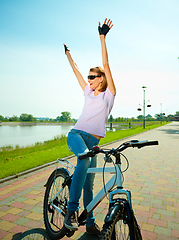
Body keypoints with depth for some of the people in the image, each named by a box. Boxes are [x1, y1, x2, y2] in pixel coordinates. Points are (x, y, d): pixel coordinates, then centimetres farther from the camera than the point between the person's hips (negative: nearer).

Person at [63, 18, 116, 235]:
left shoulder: (109, 94, 5)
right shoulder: (88, 92, 15)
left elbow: (106, 65, -3)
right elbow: (76, 70, 25)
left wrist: (102, 37, -6)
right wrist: (68, 53, 34)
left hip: (93, 140, -1)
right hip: (76, 134, 2)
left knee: (88, 184, 5)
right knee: (84, 157, -34)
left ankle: (90, 223, 24)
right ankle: (71, 210, -27)